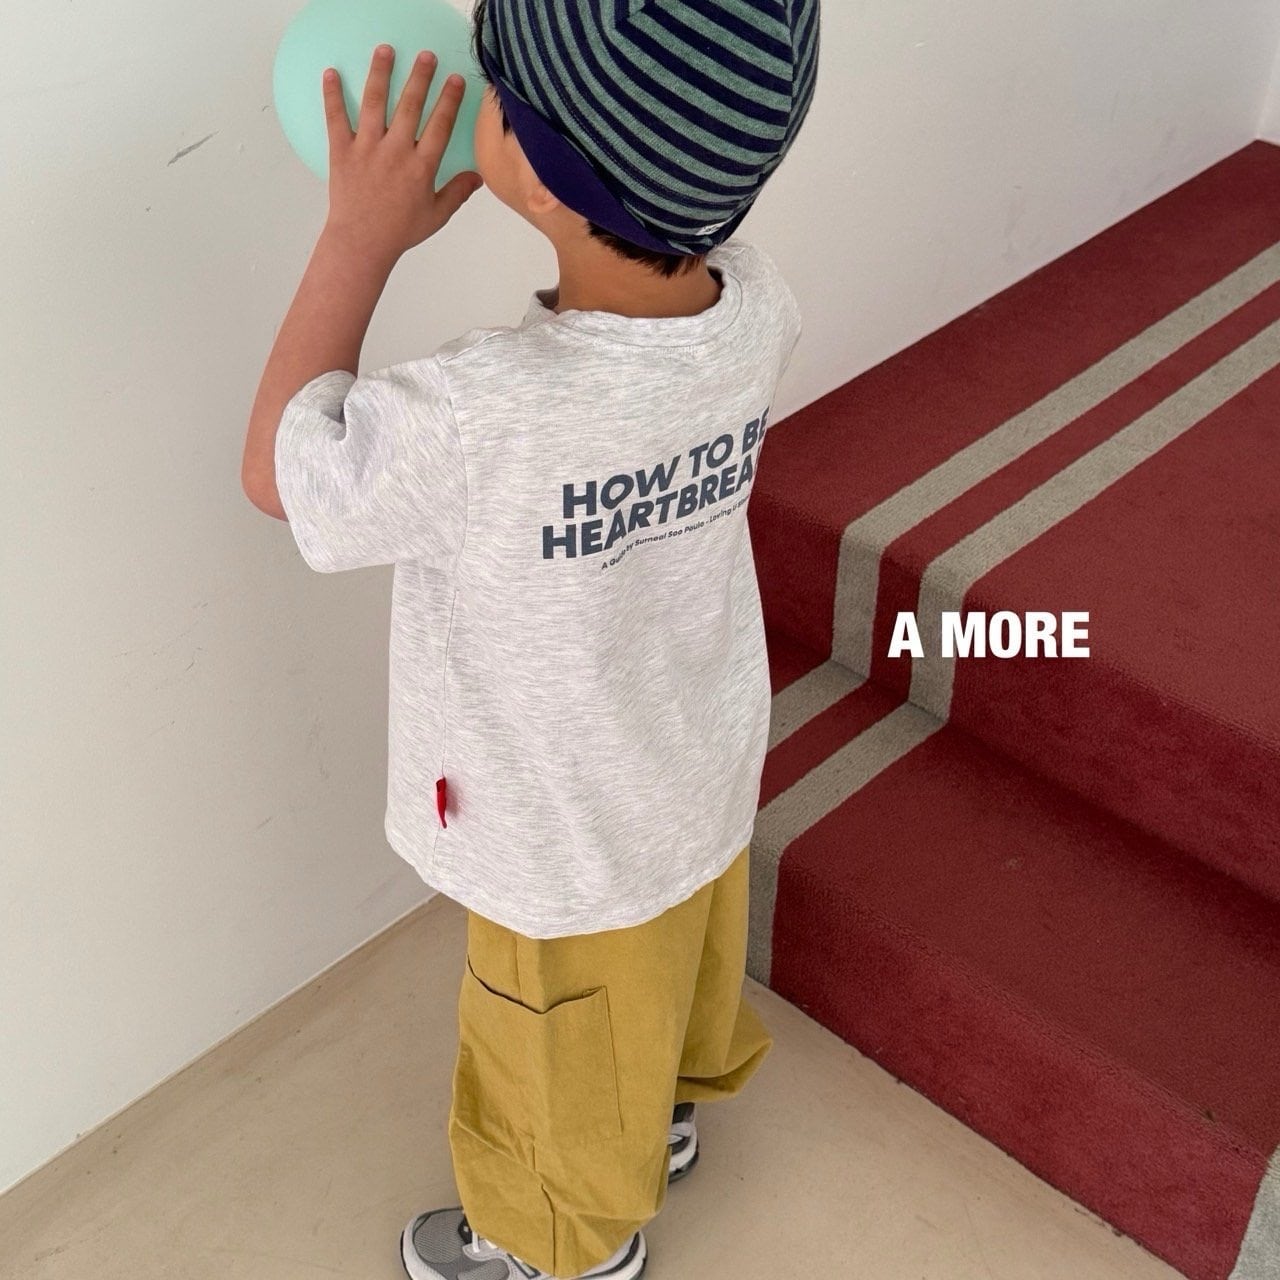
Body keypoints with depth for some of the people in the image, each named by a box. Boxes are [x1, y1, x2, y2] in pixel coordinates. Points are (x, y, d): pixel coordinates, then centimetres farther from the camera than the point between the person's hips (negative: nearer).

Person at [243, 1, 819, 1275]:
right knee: (680, 985, 36)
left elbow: (277, 474, -20)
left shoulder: (481, 422, -42)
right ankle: (669, 1108, 66)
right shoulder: (755, 307, -22)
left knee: (562, 1085, 26)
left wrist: (360, 238, -17)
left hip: (569, 858, -6)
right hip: (707, 784, 6)